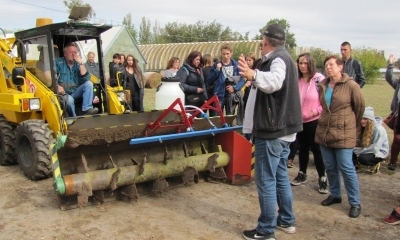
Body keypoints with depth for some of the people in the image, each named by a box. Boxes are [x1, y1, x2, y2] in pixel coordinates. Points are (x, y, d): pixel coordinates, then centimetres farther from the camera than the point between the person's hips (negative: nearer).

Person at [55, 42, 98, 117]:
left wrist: (81, 63, -16)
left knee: (89, 83, -19)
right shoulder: (58, 62, -4)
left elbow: (86, 78, -10)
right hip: (64, 93, -4)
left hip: (75, 92, 4)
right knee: (69, 99, -36)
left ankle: (86, 109, -28)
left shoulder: (78, 64, 4)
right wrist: (58, 86, -32)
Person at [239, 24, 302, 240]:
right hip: (282, 128, 11)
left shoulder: (278, 59, -15)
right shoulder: (283, 58, 18)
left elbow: (274, 81, -40)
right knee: (280, 176, 18)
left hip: (272, 131, -11)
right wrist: (253, 74, 51)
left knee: (266, 181, -3)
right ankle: (286, 220, 29)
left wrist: (254, 75, -56)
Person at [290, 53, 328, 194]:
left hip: (314, 120, -4)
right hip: (299, 120, 4)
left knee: (316, 149, 2)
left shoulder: (319, 79, -9)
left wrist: (316, 111, -17)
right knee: (302, 148, 16)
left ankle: (322, 178, 14)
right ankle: (302, 174, 30)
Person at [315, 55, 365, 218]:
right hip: (324, 132, 5)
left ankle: (355, 203, 11)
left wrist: (353, 124, 10)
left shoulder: (351, 85, -9)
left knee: (346, 168, -2)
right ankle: (335, 195, 30)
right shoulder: (322, 85, 6)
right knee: (330, 167, 12)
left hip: (343, 134, -5)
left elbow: (360, 106, 0)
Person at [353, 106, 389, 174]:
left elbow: (375, 148, -27)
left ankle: (375, 164, -2)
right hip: (369, 150, 7)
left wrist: (359, 151, -24)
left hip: (379, 152, -6)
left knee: (362, 158, -32)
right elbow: (360, 143, -2)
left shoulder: (379, 129, -25)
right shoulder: (364, 128, -2)